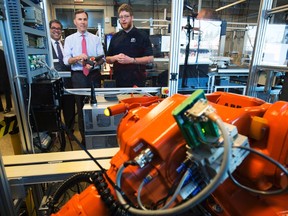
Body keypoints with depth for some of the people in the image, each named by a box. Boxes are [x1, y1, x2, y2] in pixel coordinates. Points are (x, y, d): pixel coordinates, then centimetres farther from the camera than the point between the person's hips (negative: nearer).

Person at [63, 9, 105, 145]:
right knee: (81, 107, 9)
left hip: (94, 75, 0)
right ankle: (84, 137, 25)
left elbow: (102, 58, 0)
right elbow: (66, 60, -3)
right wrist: (78, 57, -23)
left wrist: (96, 63, -22)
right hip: (78, 76, 0)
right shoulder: (69, 39, 5)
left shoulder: (95, 38, 7)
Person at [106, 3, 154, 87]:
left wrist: (131, 60, -17)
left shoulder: (142, 35, 0)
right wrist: (115, 58, -8)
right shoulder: (115, 37, 12)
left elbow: (150, 58, -7)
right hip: (119, 81, 4)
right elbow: (107, 59, 15)